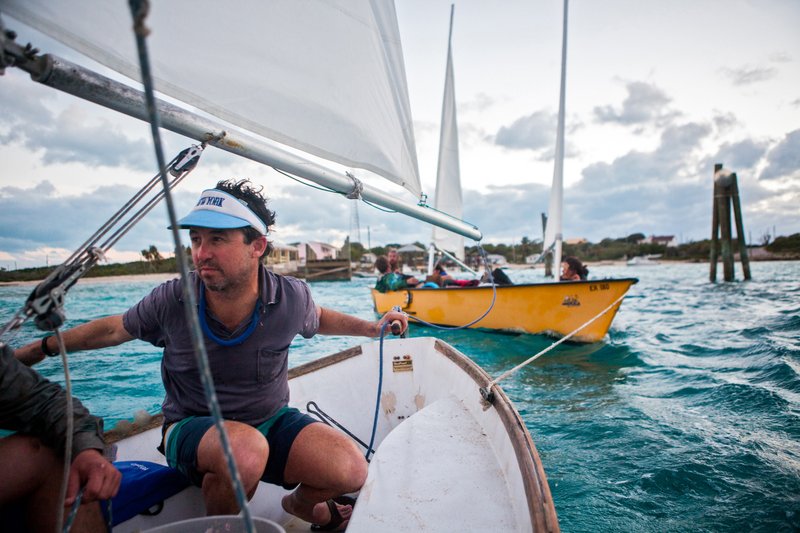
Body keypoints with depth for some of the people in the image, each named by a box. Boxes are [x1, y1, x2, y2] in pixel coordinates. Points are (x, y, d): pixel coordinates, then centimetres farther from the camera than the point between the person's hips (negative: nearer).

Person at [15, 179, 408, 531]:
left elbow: (317, 318, 10)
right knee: (246, 450, -38)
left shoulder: (291, 297, -15)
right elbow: (113, 329, 5)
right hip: (192, 428, -1)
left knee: (350, 470, -20)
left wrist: (371, 327, 6)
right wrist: (32, 351, 11)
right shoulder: (171, 301, -16)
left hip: (272, 421, 2)